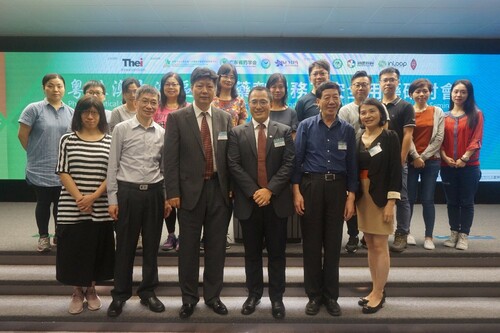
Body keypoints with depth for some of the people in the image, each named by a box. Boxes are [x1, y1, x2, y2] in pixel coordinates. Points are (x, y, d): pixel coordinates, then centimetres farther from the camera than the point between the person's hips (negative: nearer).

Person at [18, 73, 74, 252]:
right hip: (40, 169, -2)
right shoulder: (34, 109, -5)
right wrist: (35, 153, 3)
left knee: (61, 204, 11)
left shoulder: (71, 112, 6)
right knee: (43, 203, 9)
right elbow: (22, 135, -4)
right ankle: (43, 237, 25)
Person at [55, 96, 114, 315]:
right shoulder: (67, 140, 4)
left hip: (101, 208, 0)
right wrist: (79, 198, -11)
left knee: (96, 249, 9)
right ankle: (77, 292, 24)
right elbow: (63, 173, -1)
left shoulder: (109, 141, 3)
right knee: (73, 249, 6)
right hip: (71, 208, 0)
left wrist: (93, 197, -12)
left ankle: (91, 290, 28)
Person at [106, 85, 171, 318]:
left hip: (154, 193, 3)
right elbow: (113, 166, -1)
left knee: (151, 246, 11)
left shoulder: (162, 133, 5)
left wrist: (167, 198, 7)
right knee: (125, 246, 7)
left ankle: (148, 292, 28)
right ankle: (120, 295, 24)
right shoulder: (121, 129, -2)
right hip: (128, 192, -2)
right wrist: (112, 198, -5)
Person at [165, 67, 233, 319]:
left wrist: (231, 188, 4)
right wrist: (173, 192, -10)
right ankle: (189, 297, 25)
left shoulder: (225, 118, 7)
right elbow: (171, 158, -5)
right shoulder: (177, 118, -1)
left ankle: (213, 295, 27)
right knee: (189, 247, 9)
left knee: (216, 246, 11)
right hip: (190, 190, -2)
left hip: (219, 190, 3)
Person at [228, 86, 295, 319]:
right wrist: (253, 192, -13)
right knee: (252, 252, 11)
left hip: (277, 201, 0)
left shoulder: (284, 131, 6)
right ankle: (254, 294, 26)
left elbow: (289, 164, -3)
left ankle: (277, 298, 21)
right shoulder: (237, 133, 6)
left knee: (277, 252, 8)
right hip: (248, 201, 1)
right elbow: (234, 165, -3)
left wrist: (270, 190, -14)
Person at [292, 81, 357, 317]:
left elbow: (352, 165, 7)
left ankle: (330, 296, 24)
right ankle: (314, 295, 21)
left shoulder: (347, 130, 6)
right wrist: (296, 192, -8)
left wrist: (351, 197, 2)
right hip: (311, 186, -1)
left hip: (337, 187, 2)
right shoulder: (306, 126, 1)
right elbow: (297, 160, -1)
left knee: (333, 243, 9)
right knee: (311, 243, 6)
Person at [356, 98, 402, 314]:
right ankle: (376, 289, 23)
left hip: (381, 197, -5)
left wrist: (390, 202, -15)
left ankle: (378, 293, 10)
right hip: (362, 197, 5)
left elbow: (395, 171, -10)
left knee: (380, 246, -1)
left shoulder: (390, 137, -5)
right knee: (370, 245, 11)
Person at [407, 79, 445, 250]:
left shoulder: (438, 112, 6)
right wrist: (415, 157, -12)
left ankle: (429, 237, 11)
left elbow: (439, 138, 0)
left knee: (428, 199, 3)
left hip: (431, 160, 1)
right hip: (410, 160, -1)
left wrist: (423, 156, -7)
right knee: (409, 198, 2)